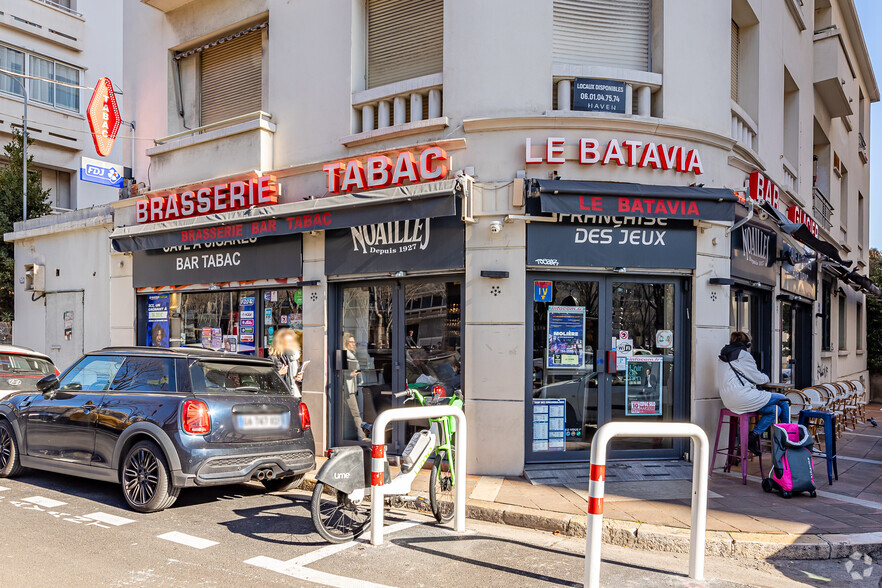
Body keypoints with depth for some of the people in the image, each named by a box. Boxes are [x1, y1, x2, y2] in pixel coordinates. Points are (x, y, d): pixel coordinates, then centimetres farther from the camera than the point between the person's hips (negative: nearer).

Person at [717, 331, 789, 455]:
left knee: (775, 410, 14)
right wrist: (766, 378, 22)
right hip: (742, 397, -9)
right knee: (782, 400, 6)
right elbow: (758, 379, -1)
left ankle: (754, 435, 2)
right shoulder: (743, 355, -6)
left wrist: (761, 378, 28)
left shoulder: (724, 357, 20)